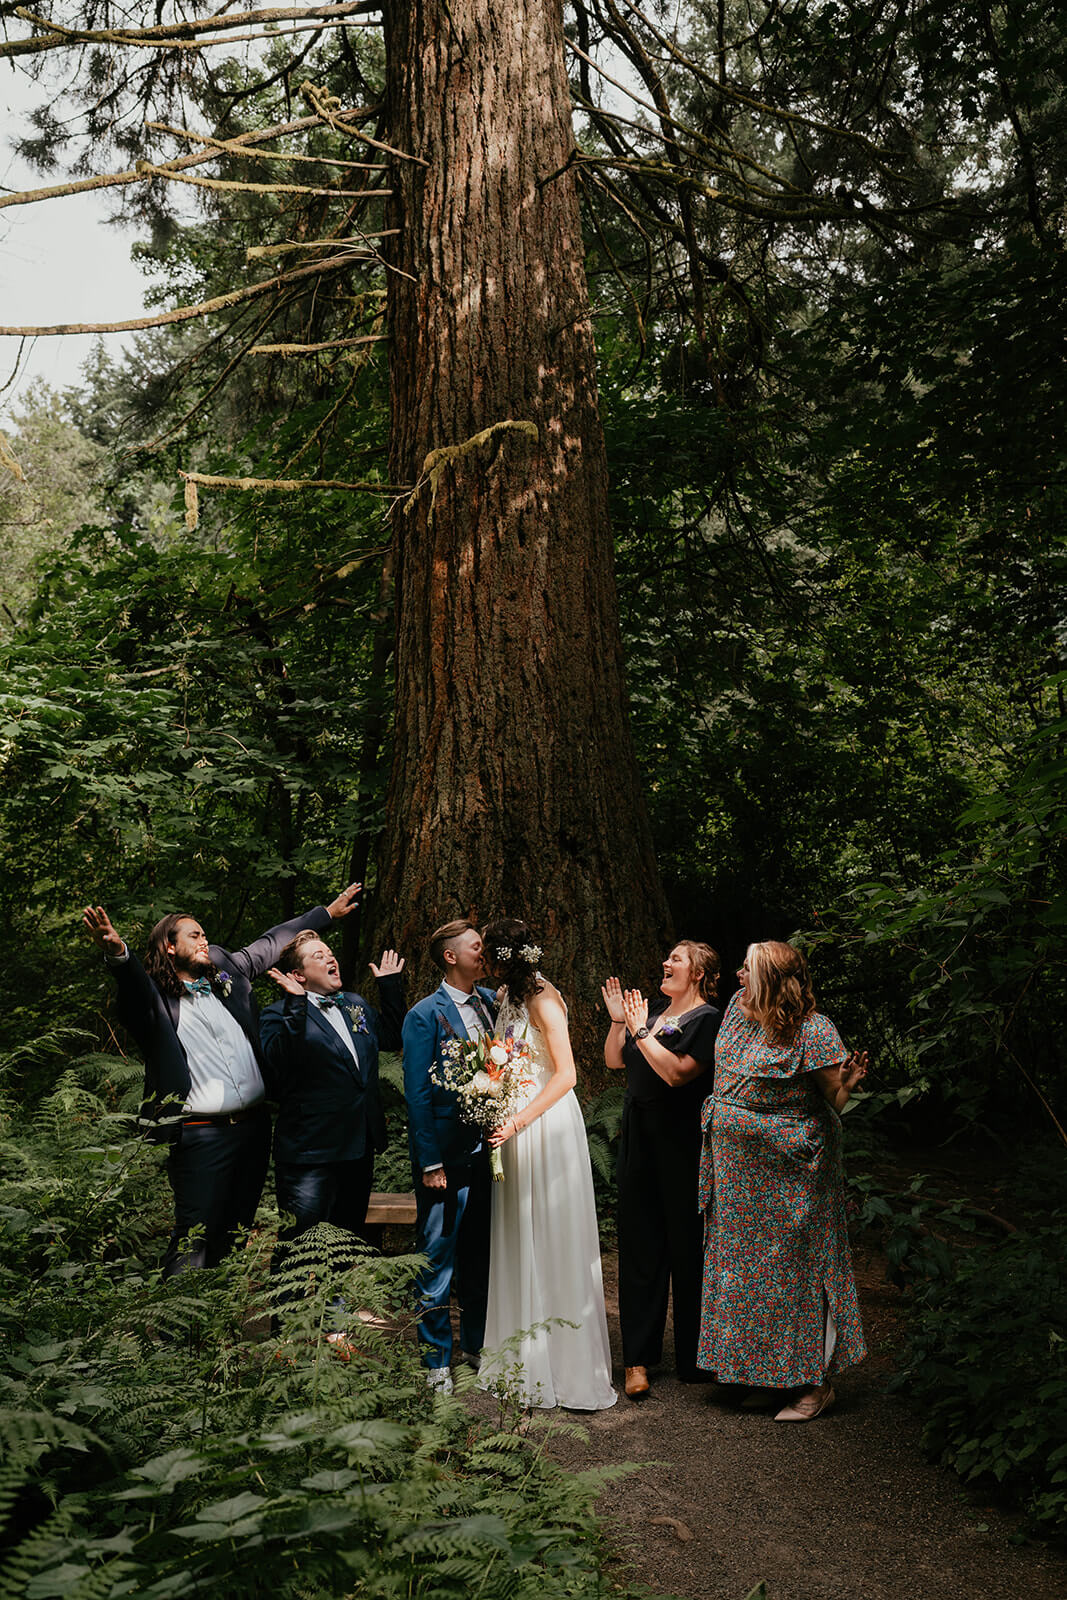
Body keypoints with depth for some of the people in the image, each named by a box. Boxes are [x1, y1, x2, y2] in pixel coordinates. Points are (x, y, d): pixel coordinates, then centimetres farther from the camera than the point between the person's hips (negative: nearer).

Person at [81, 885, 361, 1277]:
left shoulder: (226, 971, 11)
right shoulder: (154, 997, -8)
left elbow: (272, 942, 21)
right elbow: (133, 981, -30)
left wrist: (328, 911, 28)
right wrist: (117, 951, -54)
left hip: (254, 1124, 6)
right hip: (200, 1136, -6)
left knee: (236, 1230, 16)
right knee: (195, 1237, -6)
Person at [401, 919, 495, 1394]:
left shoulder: (491, 1002, 7)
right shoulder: (425, 1015, -10)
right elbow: (418, 1094, -11)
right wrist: (430, 1162, -14)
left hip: (487, 1150, 6)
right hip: (446, 1155, -6)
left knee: (480, 1254, 17)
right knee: (438, 1259, 3)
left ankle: (476, 1343, 32)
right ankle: (436, 1360, 17)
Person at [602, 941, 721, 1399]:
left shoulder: (707, 1019, -8)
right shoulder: (653, 1009, 12)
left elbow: (676, 1072, -21)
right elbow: (614, 1062, 15)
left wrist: (641, 1030, -16)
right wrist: (618, 1021, 3)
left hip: (680, 1142, -6)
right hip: (638, 1137, 6)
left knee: (686, 1245, 5)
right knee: (639, 1244, 6)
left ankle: (693, 1357, 20)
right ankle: (638, 1357, 13)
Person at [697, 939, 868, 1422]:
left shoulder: (812, 1031, -18)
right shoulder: (738, 1008, 4)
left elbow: (834, 1100, -14)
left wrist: (848, 1083, -33)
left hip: (787, 1172, -8)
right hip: (738, 1168, 8)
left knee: (793, 1267, 1)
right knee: (741, 1263, 17)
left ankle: (815, 1382, 16)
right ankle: (751, 1367, 34)